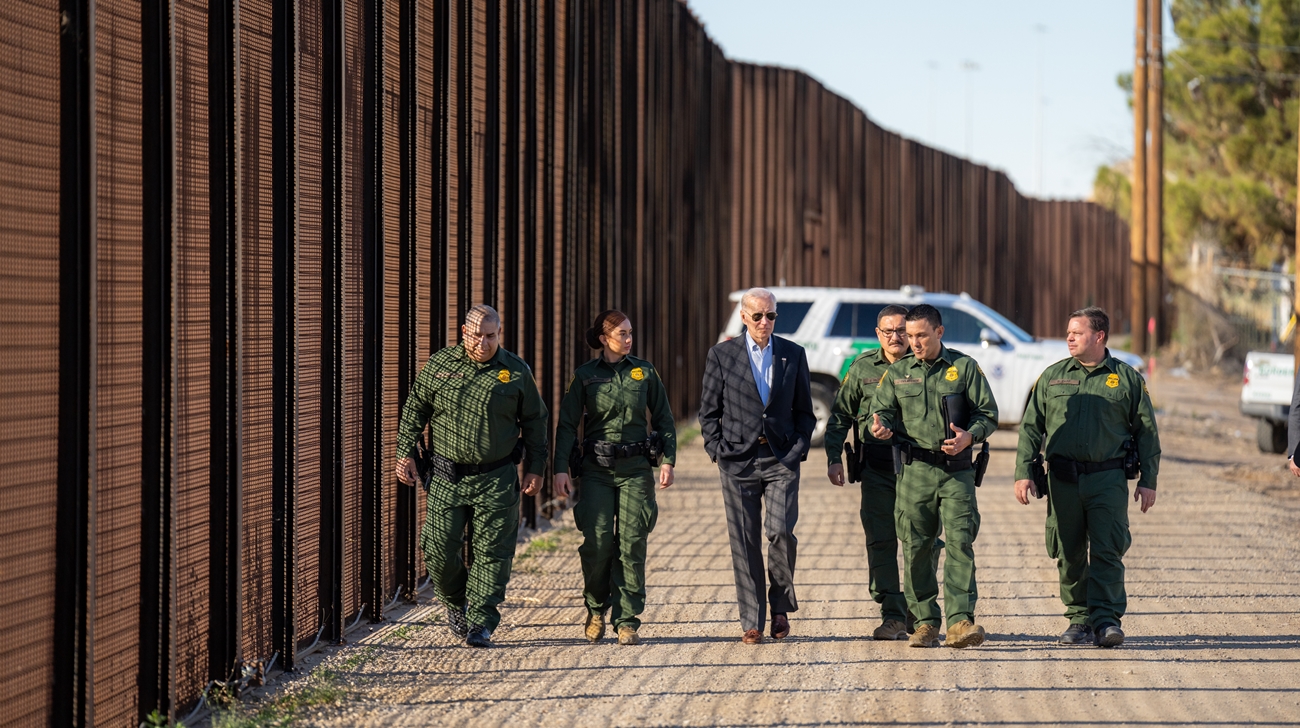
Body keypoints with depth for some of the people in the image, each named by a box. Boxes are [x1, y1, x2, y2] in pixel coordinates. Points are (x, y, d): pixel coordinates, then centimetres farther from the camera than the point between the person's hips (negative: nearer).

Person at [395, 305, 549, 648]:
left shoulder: (517, 372, 1)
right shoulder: (439, 365, 2)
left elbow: (535, 421, 10)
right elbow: (414, 409, 11)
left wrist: (535, 468, 6)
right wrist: (405, 452, 4)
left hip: (496, 480, -1)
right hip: (446, 477, 1)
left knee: (491, 552, -3)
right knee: (437, 548, -1)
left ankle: (481, 622, 6)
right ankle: (456, 602, 26)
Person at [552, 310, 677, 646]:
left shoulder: (644, 372, 7)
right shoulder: (585, 376, 3)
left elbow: (664, 419, 11)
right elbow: (567, 425, 2)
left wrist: (668, 461, 2)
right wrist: (561, 469, -7)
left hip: (636, 468, 1)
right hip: (596, 470, -1)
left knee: (632, 543, -4)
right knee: (597, 543, -7)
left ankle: (627, 621, 1)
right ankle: (596, 609, 16)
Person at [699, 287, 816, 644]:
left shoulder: (793, 354, 8)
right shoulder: (722, 354, 4)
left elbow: (804, 410, 13)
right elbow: (709, 411, 8)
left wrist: (798, 450, 0)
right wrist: (717, 450, -2)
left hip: (781, 460, 0)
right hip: (738, 461, 0)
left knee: (781, 531, -13)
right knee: (744, 543, 0)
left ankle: (781, 606, 9)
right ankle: (752, 623, 8)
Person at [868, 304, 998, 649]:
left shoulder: (964, 367, 4)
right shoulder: (897, 373, 11)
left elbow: (988, 413, 5)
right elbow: (882, 410, 12)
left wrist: (970, 436, -15)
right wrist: (879, 425, -12)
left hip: (957, 471, -2)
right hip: (915, 470, 2)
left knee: (960, 542, -11)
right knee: (916, 548, 3)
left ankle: (959, 621, -15)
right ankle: (925, 623, 12)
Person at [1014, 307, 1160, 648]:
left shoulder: (1127, 378, 6)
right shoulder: (1053, 377, 11)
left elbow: (1147, 432, 8)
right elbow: (1031, 426, 11)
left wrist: (1148, 481, 2)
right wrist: (1024, 472, 2)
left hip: (1108, 480, -3)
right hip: (1063, 479, 3)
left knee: (1107, 551, -9)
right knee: (1069, 554, 4)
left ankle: (1106, 620, -10)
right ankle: (1080, 620, 13)